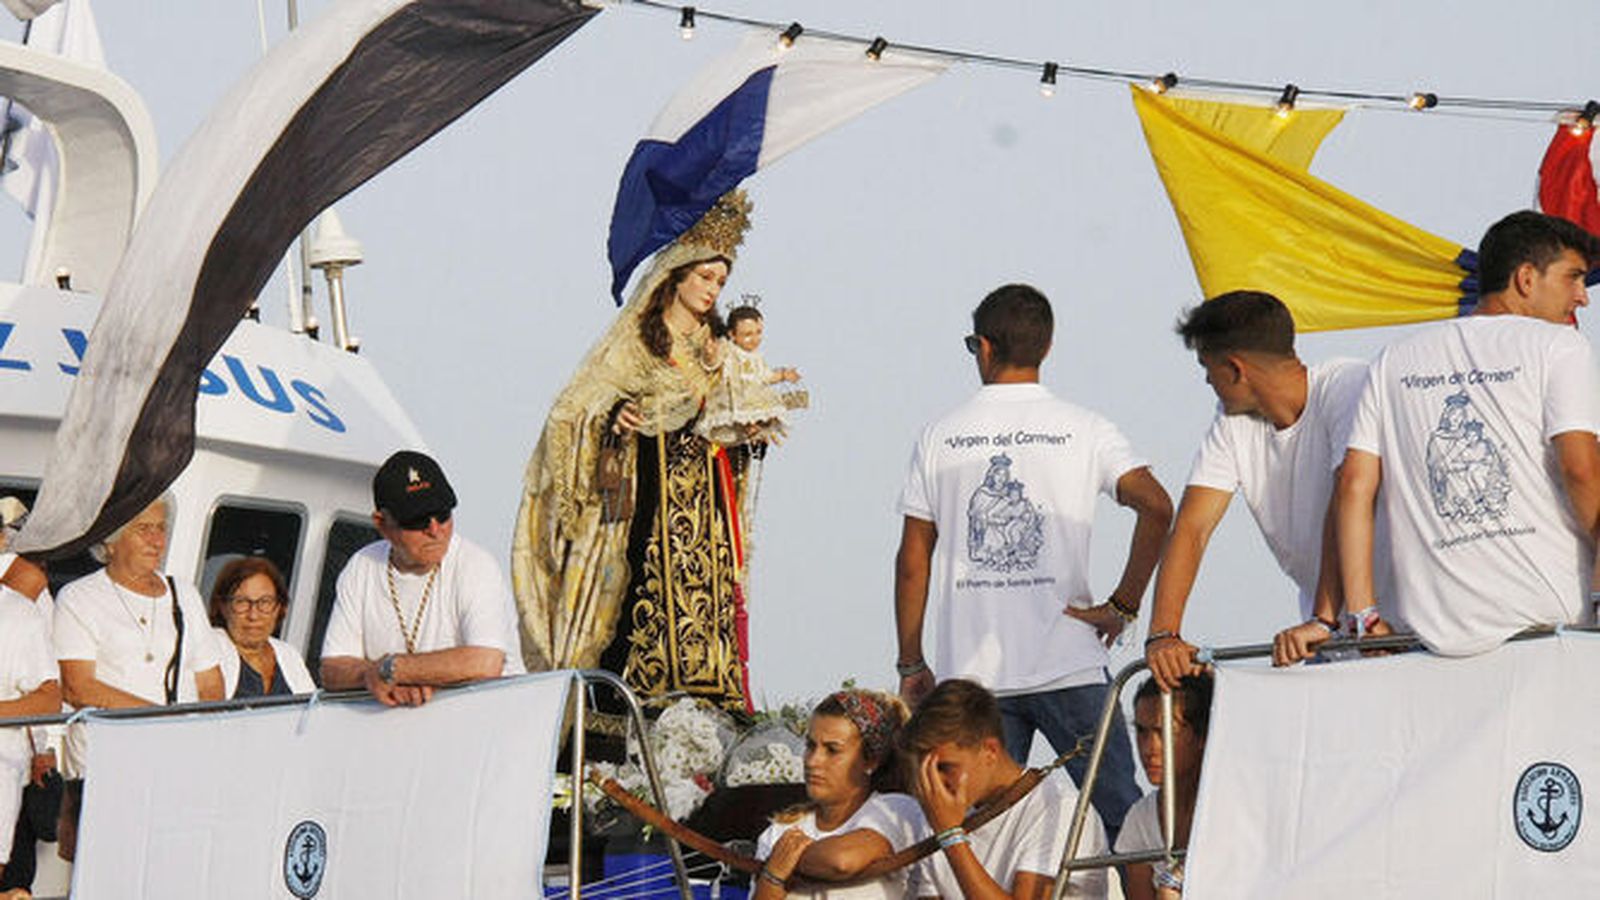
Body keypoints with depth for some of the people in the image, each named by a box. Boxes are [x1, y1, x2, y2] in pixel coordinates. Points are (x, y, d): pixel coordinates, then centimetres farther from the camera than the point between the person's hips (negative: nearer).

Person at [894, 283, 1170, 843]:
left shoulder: (941, 437, 5)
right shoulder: (1083, 430, 0)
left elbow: (912, 563, 5)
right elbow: (1156, 508, -13)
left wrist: (910, 664, 14)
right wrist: (1123, 606, -4)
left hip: (970, 672, 2)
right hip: (1068, 667, -2)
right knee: (1121, 815, 4)